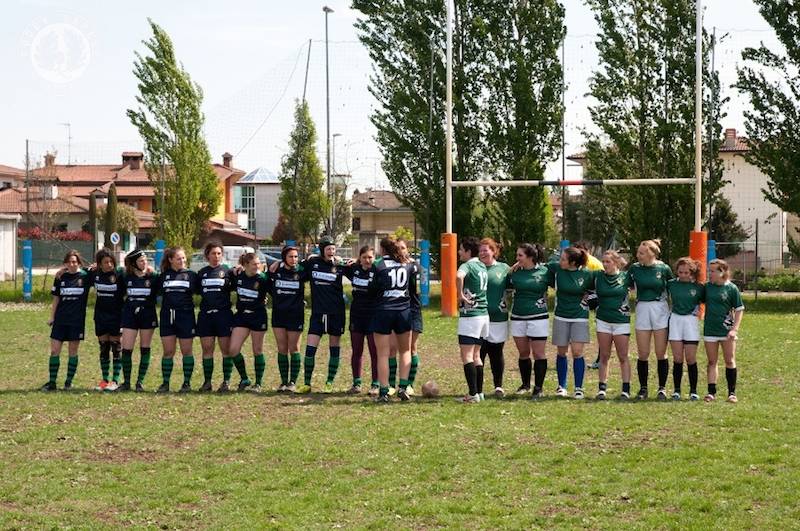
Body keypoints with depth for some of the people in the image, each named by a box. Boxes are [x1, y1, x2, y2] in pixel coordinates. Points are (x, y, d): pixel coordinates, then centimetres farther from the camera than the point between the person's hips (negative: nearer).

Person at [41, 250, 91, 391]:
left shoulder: (85, 276, -1)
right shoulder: (60, 278, 6)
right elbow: (56, 300, 10)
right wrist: (52, 318, 6)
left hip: (77, 321, -2)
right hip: (60, 320, 2)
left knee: (73, 351, 4)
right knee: (54, 351, -1)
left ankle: (68, 382, 13)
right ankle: (52, 382, 5)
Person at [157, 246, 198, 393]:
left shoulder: (191, 275, 4)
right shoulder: (164, 275, 8)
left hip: (185, 316, -1)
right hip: (167, 316, 1)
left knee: (186, 351, 3)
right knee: (168, 352, 2)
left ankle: (187, 382, 11)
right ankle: (165, 383, 8)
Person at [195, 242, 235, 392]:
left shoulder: (227, 271, 2)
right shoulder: (202, 272, 12)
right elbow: (197, 290, 17)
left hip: (223, 313, -3)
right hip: (205, 315, 3)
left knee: (226, 349, -2)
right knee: (207, 349, 3)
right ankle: (207, 382, 8)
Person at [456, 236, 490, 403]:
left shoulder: (467, 266, -14)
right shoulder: (482, 266, 13)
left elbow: (459, 276, -36)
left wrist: (460, 294, -23)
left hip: (470, 316, -9)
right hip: (483, 314, 9)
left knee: (467, 356, -8)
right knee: (476, 355, 14)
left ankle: (473, 394, -13)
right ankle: (478, 392, 14)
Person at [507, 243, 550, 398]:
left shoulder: (544, 271, -4)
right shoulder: (516, 272, 6)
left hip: (538, 317, -4)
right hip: (518, 317, 4)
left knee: (538, 353, -2)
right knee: (523, 353, 11)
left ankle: (538, 387, 4)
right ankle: (526, 384, 25)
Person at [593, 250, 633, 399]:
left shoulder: (625, 277, -2)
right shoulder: (597, 276, 2)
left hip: (621, 320, -2)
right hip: (603, 320, 2)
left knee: (623, 357, 1)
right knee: (604, 356, 4)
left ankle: (626, 389, 3)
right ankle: (602, 388, 6)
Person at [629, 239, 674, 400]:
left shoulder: (663, 269, -4)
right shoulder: (634, 268, 1)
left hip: (660, 310, -2)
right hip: (642, 310, 2)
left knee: (661, 353, 2)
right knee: (643, 354, 2)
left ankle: (662, 388, 12)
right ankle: (643, 388, 13)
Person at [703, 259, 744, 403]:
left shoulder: (731, 288, -6)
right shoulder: (707, 287, 4)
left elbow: (739, 310, -4)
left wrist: (735, 329, -12)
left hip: (726, 330, -3)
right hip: (710, 330, 3)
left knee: (730, 361, 2)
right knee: (712, 362, 6)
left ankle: (732, 393, 8)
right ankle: (711, 392, 8)